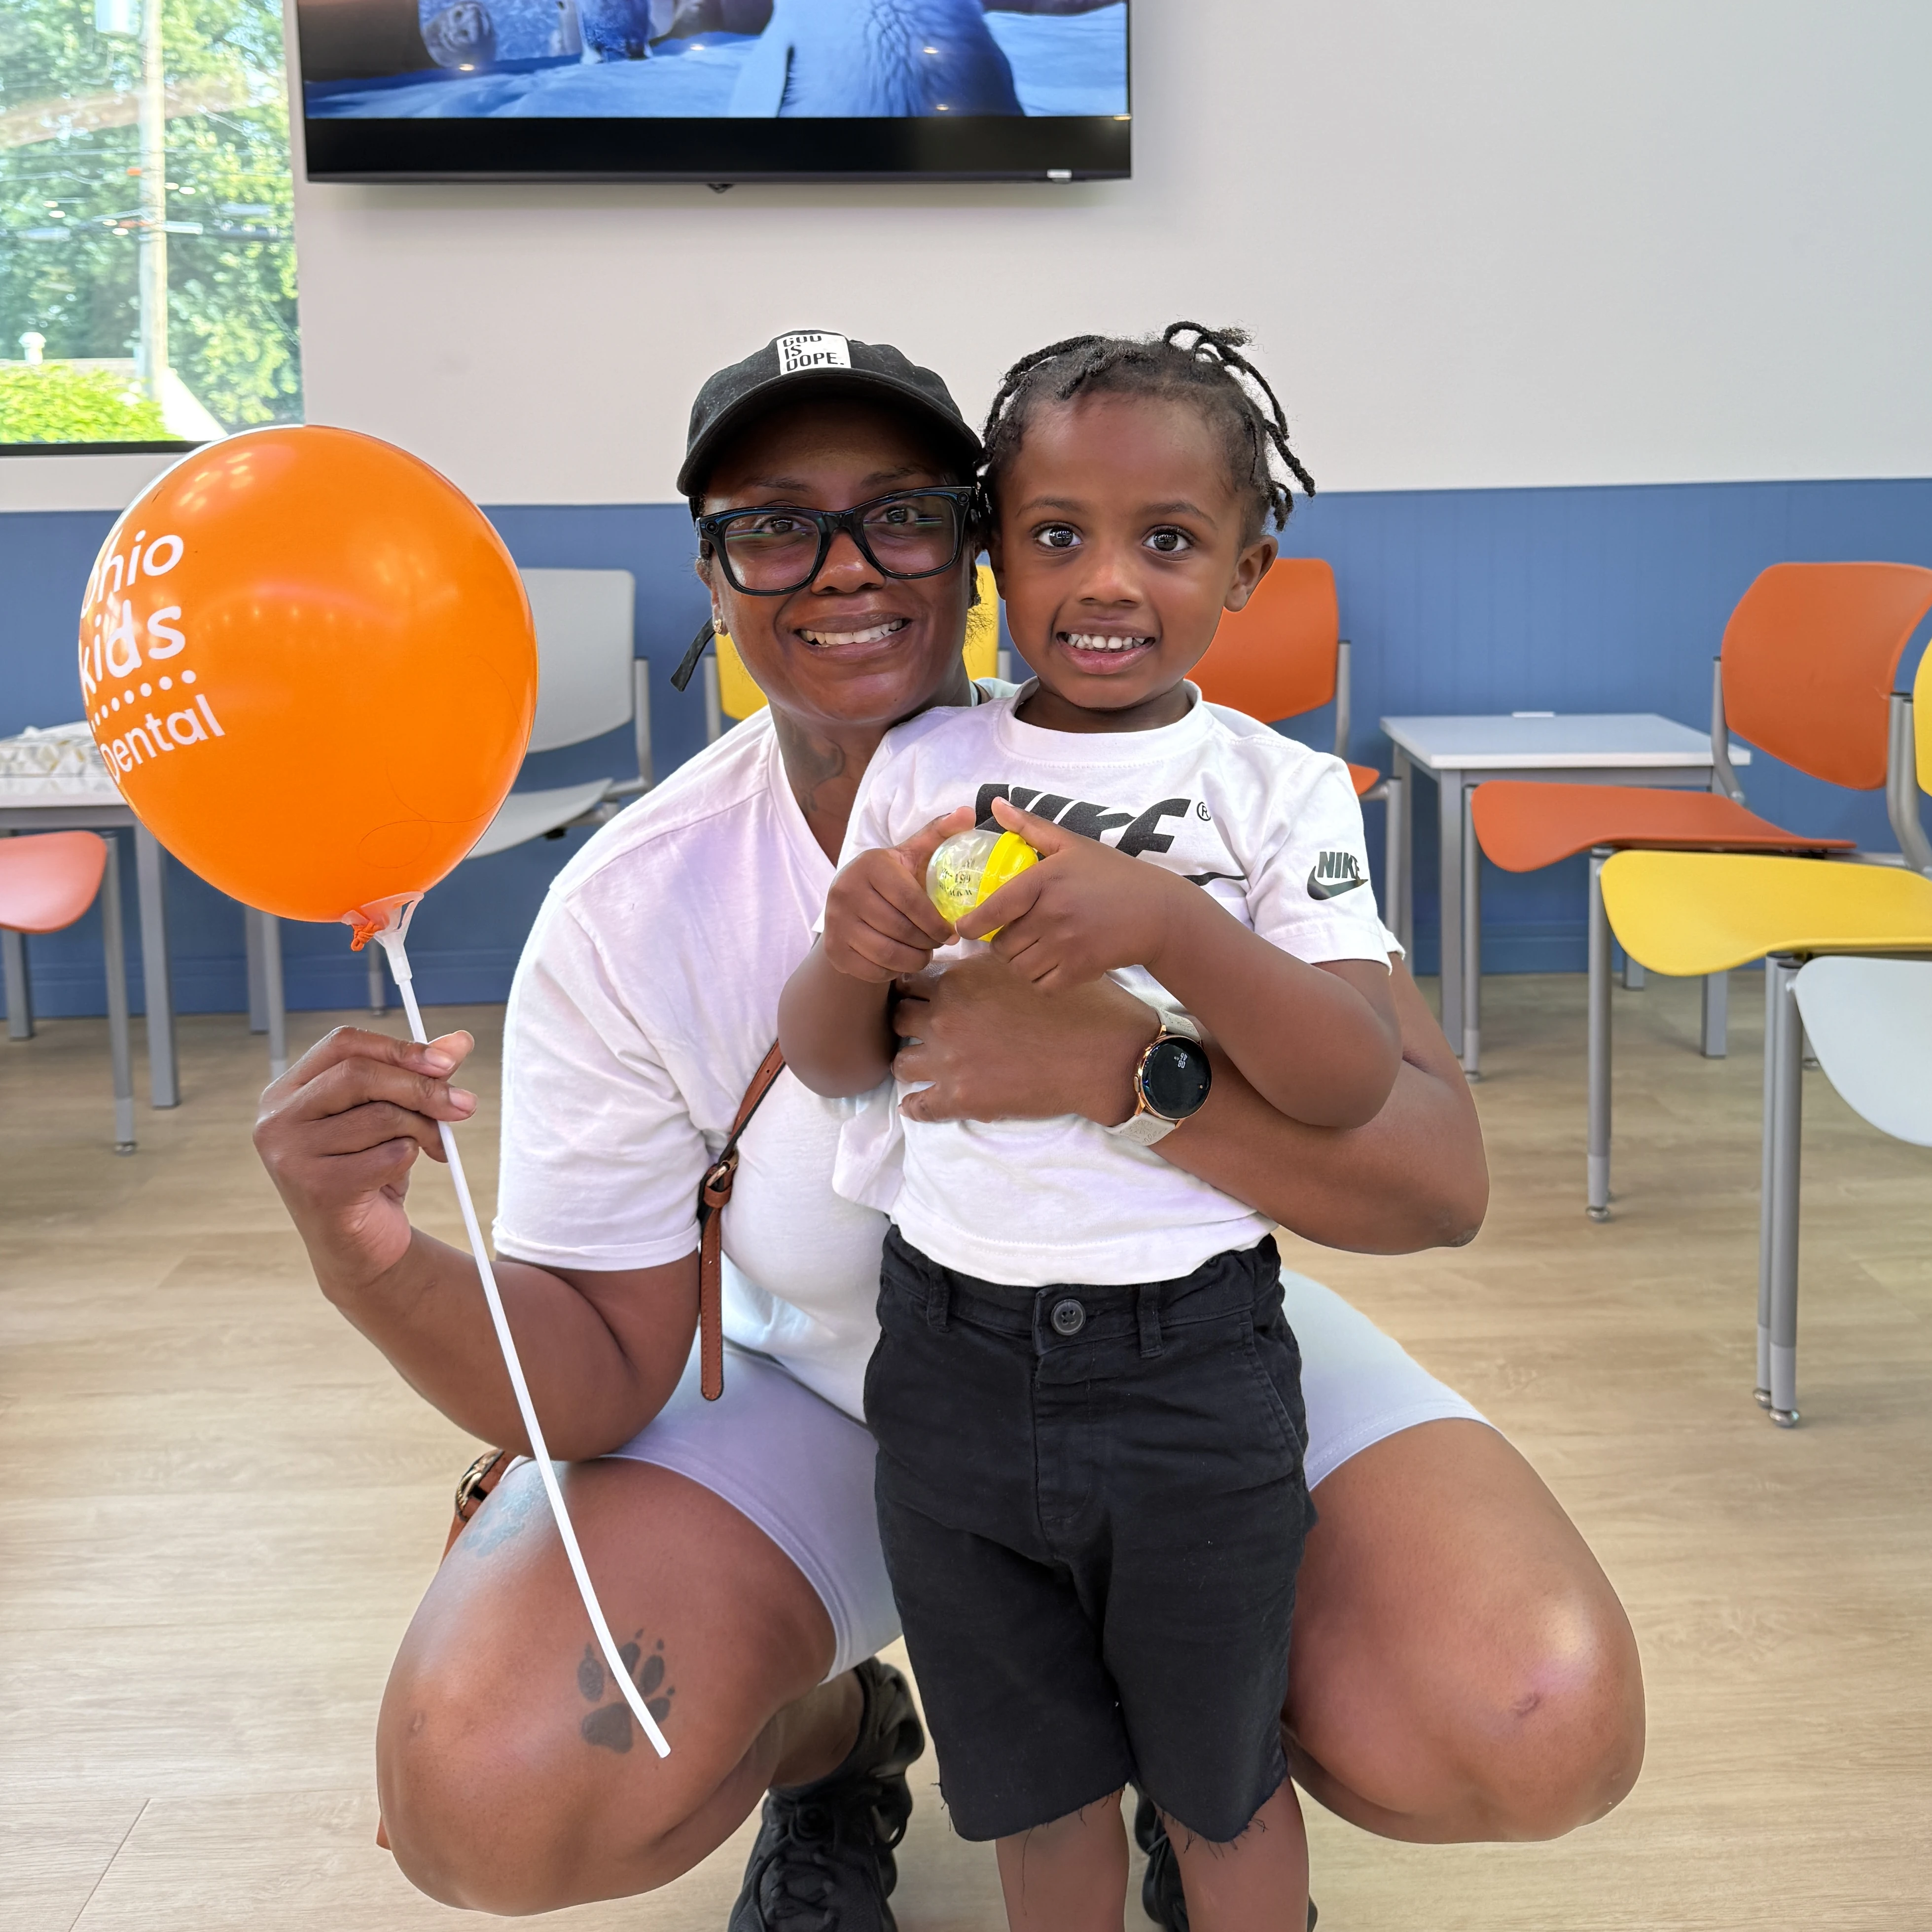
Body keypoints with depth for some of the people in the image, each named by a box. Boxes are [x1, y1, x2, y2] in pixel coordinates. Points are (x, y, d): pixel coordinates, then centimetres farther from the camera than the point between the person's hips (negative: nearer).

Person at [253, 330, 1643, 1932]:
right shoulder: (629, 916, -17)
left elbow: (1440, 1181, -24)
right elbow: (607, 1369, -14)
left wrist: (1115, 1062, -41)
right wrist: (377, 1265, -35)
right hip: (819, 1390, 1)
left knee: (1536, 1728, -24)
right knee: (482, 1797, -22)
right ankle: (832, 1738, 15)